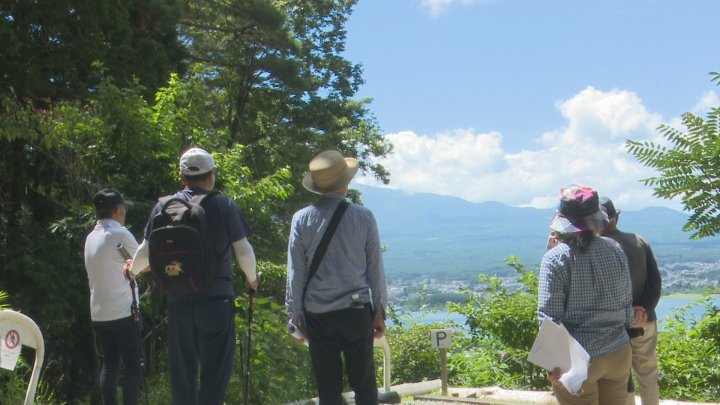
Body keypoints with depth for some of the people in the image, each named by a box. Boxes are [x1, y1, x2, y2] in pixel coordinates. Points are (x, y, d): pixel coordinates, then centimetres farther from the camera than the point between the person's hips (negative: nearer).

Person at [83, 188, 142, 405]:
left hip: (98, 312, 7)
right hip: (123, 311, -7)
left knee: (109, 364, 9)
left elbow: (94, 274, 14)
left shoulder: (91, 237, 10)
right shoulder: (121, 235, -10)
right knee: (132, 365, -1)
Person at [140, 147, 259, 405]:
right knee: (215, 368, 2)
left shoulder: (164, 206, 3)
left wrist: (133, 269, 29)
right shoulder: (223, 205, -4)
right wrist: (251, 278, 15)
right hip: (216, 298, -3)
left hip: (178, 299, 3)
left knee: (182, 368, 12)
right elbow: (243, 251, -4)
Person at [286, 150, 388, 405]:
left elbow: (295, 272, 0)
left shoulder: (302, 219, -3)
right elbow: (376, 269, 2)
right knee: (364, 384, 10)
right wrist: (380, 311, 10)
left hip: (318, 314, 0)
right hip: (357, 311, 0)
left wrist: (295, 314, 8)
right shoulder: (364, 217, -3)